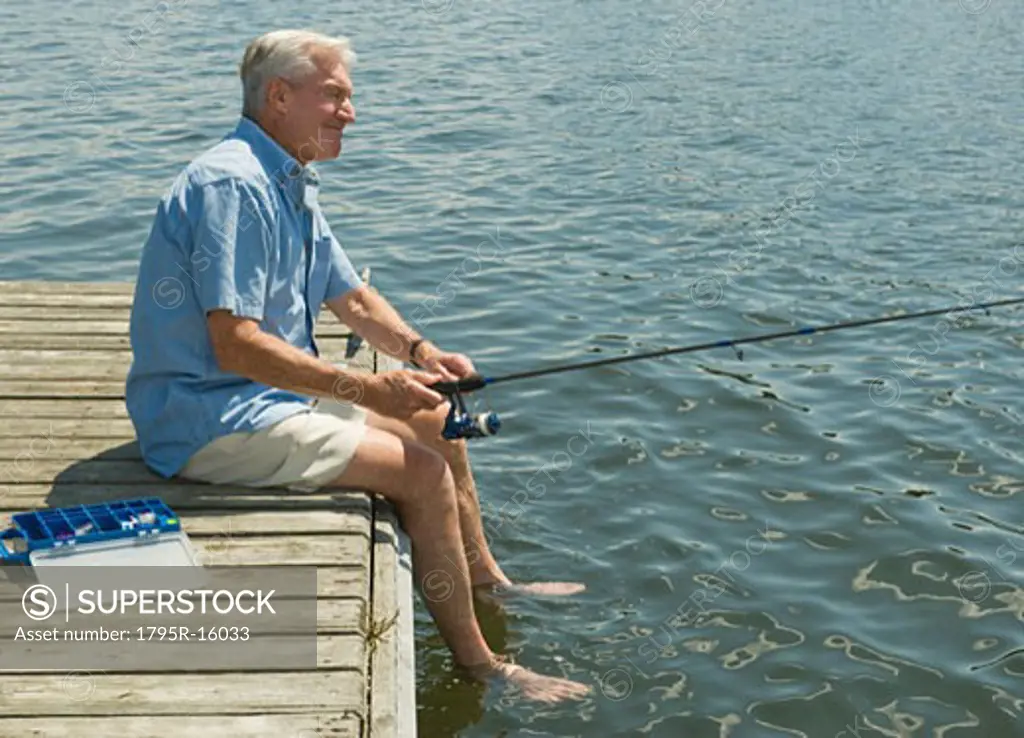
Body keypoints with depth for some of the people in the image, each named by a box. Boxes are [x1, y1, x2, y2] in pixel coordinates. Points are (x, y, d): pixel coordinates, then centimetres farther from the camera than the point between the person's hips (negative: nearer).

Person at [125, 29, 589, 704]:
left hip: (269, 394, 11)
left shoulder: (292, 184, 12)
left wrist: (419, 351, -3)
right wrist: (368, 390, -30)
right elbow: (236, 345, -29)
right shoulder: (231, 185, -22)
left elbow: (352, 298, 16)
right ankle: (481, 667, -5)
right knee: (423, 473, -17)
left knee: (437, 422, 15)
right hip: (208, 418, -11)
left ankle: (488, 582, 32)